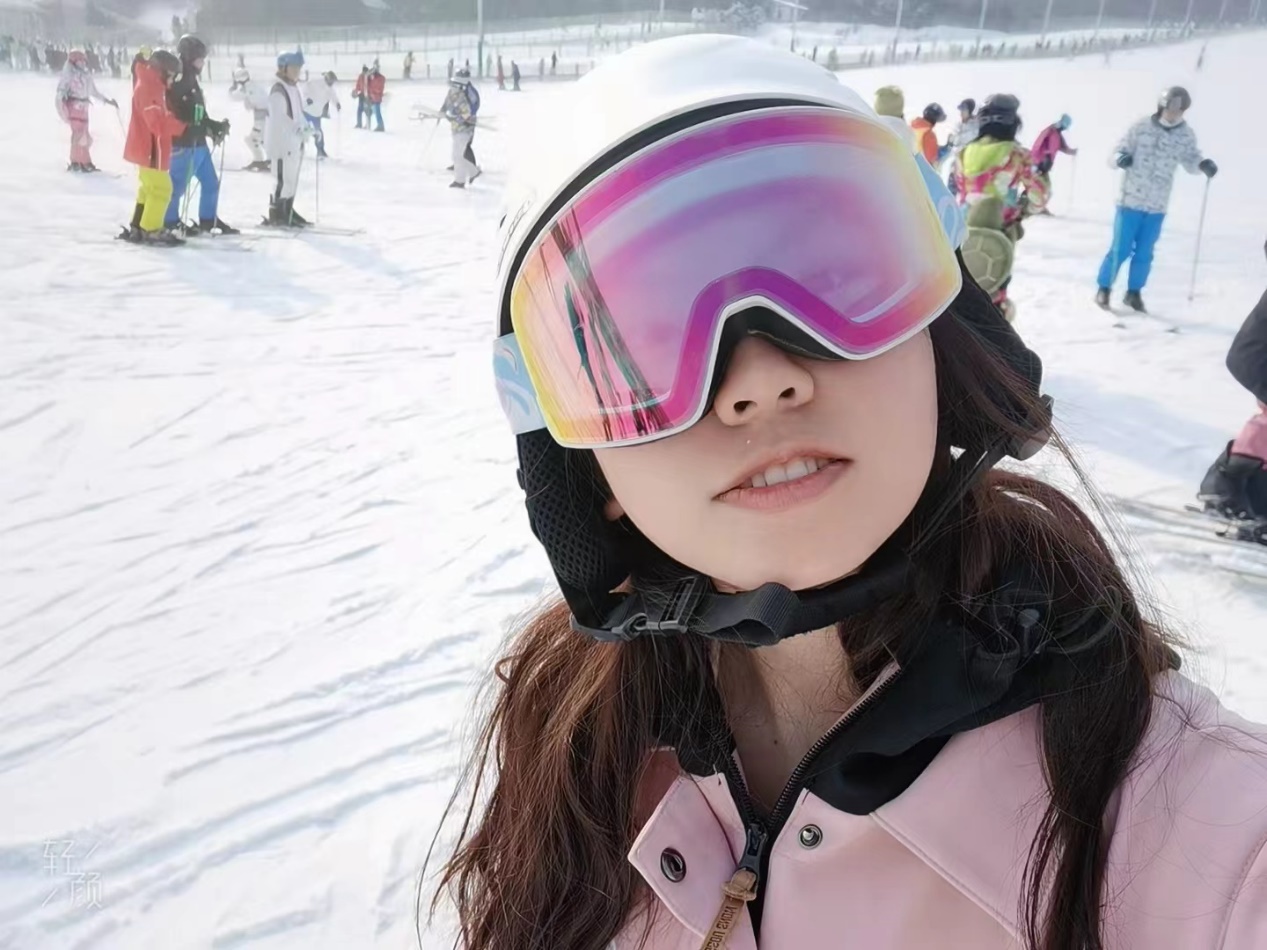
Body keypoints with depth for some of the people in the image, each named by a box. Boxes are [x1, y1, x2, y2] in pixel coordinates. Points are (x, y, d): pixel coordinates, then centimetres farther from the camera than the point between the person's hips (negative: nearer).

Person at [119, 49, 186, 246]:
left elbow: (161, 118, 16)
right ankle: (151, 230, -4)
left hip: (147, 148, 11)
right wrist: (182, 126, -16)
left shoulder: (151, 86, 16)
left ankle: (138, 228, 22)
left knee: (150, 188, 18)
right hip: (151, 149, -11)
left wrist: (174, 122, 1)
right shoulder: (149, 87, -17)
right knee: (161, 189, -8)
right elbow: (159, 123, -24)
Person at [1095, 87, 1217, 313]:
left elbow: (1190, 160, 10)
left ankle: (1134, 293, 23)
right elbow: (1119, 151, -3)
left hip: (1157, 205, 3)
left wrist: (1204, 164, -12)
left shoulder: (1186, 134, 0)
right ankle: (1103, 288, 15)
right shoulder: (1141, 127, -8)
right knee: (1121, 249, 0)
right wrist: (1121, 158, -26)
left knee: (1144, 253, 9)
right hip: (1131, 199, -3)